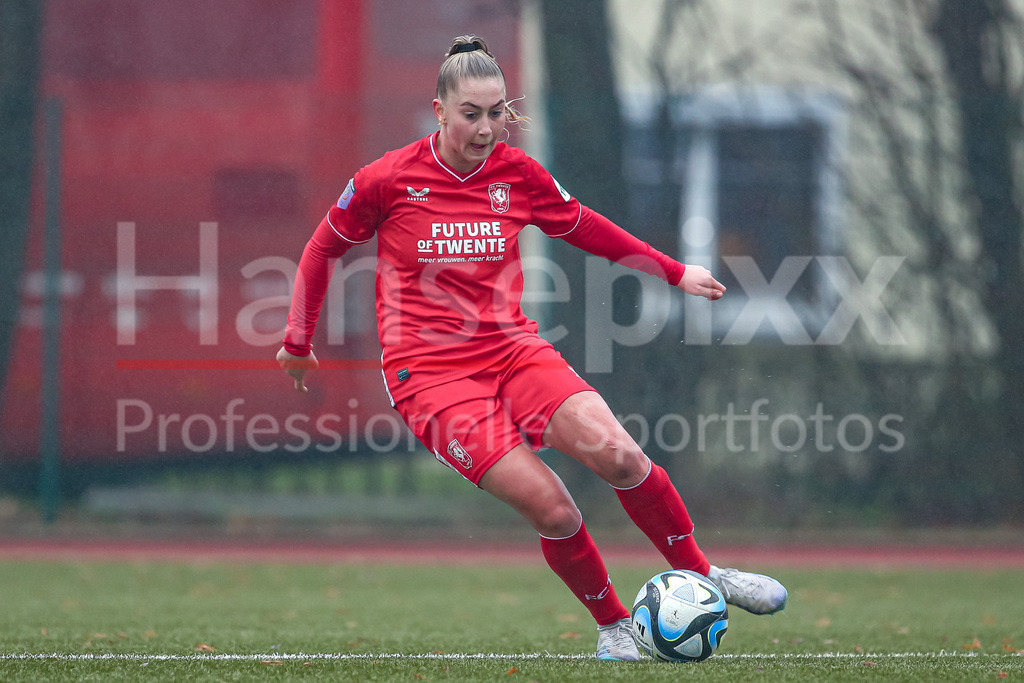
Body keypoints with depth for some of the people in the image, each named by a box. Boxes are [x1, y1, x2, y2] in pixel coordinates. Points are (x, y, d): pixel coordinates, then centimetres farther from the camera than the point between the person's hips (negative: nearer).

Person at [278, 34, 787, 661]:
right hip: (429, 370, -3)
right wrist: (299, 341, 16)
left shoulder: (518, 174, 3)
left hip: (511, 347, 3)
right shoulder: (389, 179, -7)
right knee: (550, 505, -21)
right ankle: (613, 626, 0)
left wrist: (673, 271, 20)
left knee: (617, 452, -20)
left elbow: (584, 227, 20)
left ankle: (702, 575, 0)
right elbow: (325, 248, 9)